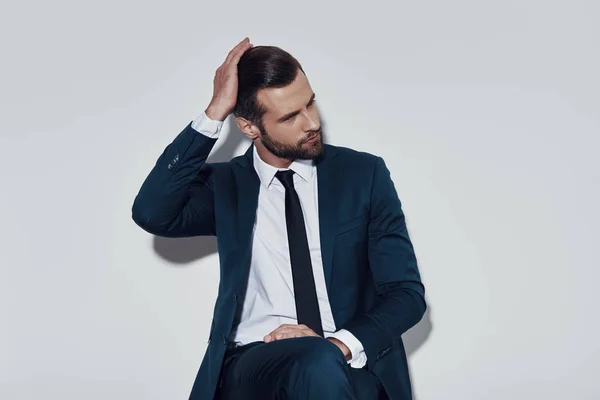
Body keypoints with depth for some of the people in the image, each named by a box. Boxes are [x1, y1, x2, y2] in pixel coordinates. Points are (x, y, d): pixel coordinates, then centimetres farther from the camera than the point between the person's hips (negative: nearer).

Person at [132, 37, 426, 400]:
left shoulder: (364, 174, 6)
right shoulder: (225, 184, 9)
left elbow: (407, 294, 4)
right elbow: (152, 215, -11)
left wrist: (341, 344, -16)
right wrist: (215, 112, -12)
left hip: (351, 363, 1)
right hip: (253, 363, -1)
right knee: (318, 363, -36)